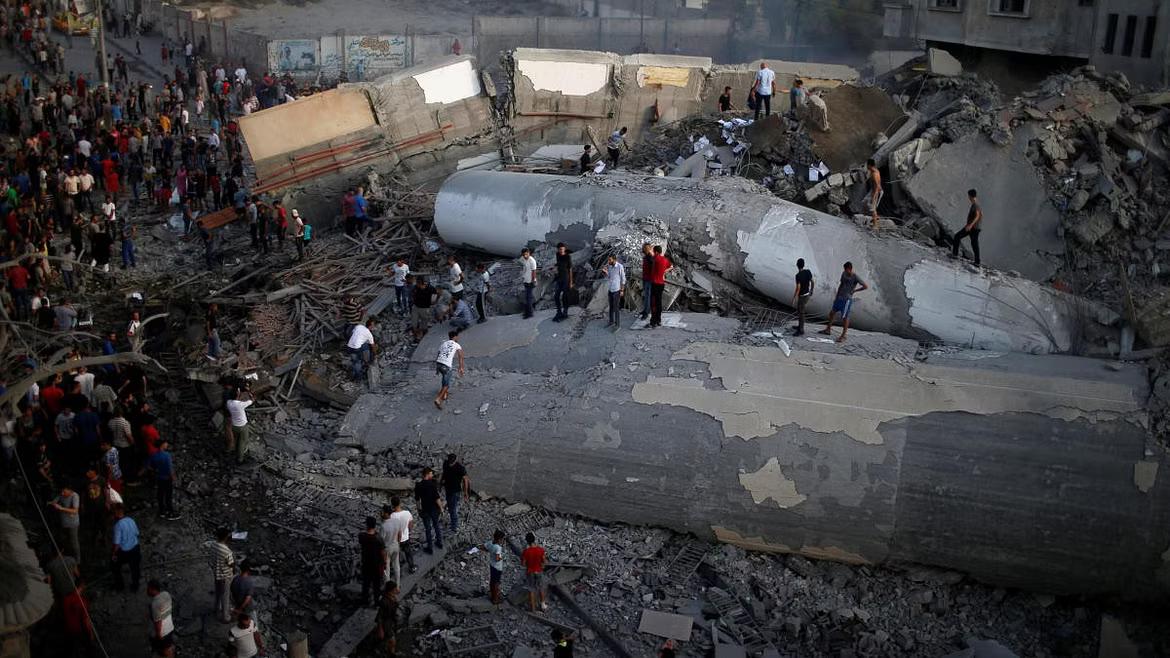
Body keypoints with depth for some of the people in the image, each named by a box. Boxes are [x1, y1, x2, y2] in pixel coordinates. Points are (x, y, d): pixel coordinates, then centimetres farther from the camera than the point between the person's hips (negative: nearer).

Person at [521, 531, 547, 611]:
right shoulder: (541, 550, -19)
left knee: (531, 589, 16)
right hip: (539, 571, 2)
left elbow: (523, 563, -14)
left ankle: (533, 607, 27)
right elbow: (543, 561, -7)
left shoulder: (526, 551, -24)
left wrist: (521, 558, 4)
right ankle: (543, 605, 34)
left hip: (530, 572, -2)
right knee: (541, 588, 23)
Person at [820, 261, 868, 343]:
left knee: (844, 317, -4)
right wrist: (836, 296, 17)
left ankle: (843, 336, 3)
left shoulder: (855, 277, -13)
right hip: (839, 298, 7)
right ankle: (828, 329, 33)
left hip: (847, 299, -7)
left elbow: (866, 287, -11)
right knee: (832, 313, 16)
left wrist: (854, 290, -6)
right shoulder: (844, 274, 6)